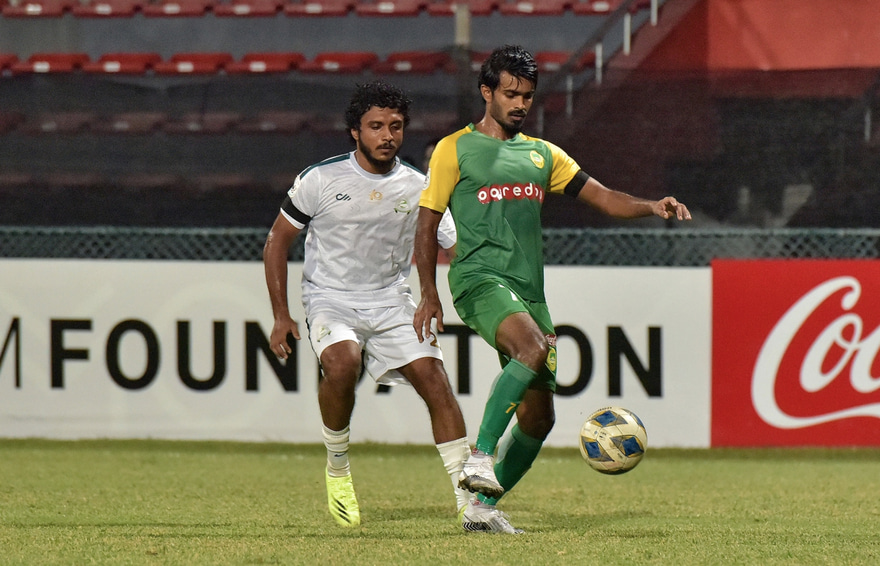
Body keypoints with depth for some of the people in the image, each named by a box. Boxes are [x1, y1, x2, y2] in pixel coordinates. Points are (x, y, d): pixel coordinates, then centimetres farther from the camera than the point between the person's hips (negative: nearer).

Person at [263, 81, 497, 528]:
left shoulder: (419, 188, 0)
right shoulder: (321, 179, -6)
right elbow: (277, 242, 4)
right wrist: (281, 316, -1)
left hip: (391, 303, 3)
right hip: (330, 301, -3)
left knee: (434, 378, -15)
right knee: (342, 362, -33)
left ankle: (467, 498, -11)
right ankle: (337, 469, -8)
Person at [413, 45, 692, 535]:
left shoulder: (542, 154, 20)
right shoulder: (455, 150, 7)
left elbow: (602, 196, 14)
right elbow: (427, 226, 7)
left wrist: (651, 206, -5)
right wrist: (429, 294, -2)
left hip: (530, 289, 6)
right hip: (481, 278, -6)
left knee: (539, 415, 2)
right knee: (534, 348, -35)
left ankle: (483, 507, 13)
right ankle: (480, 457, -34)